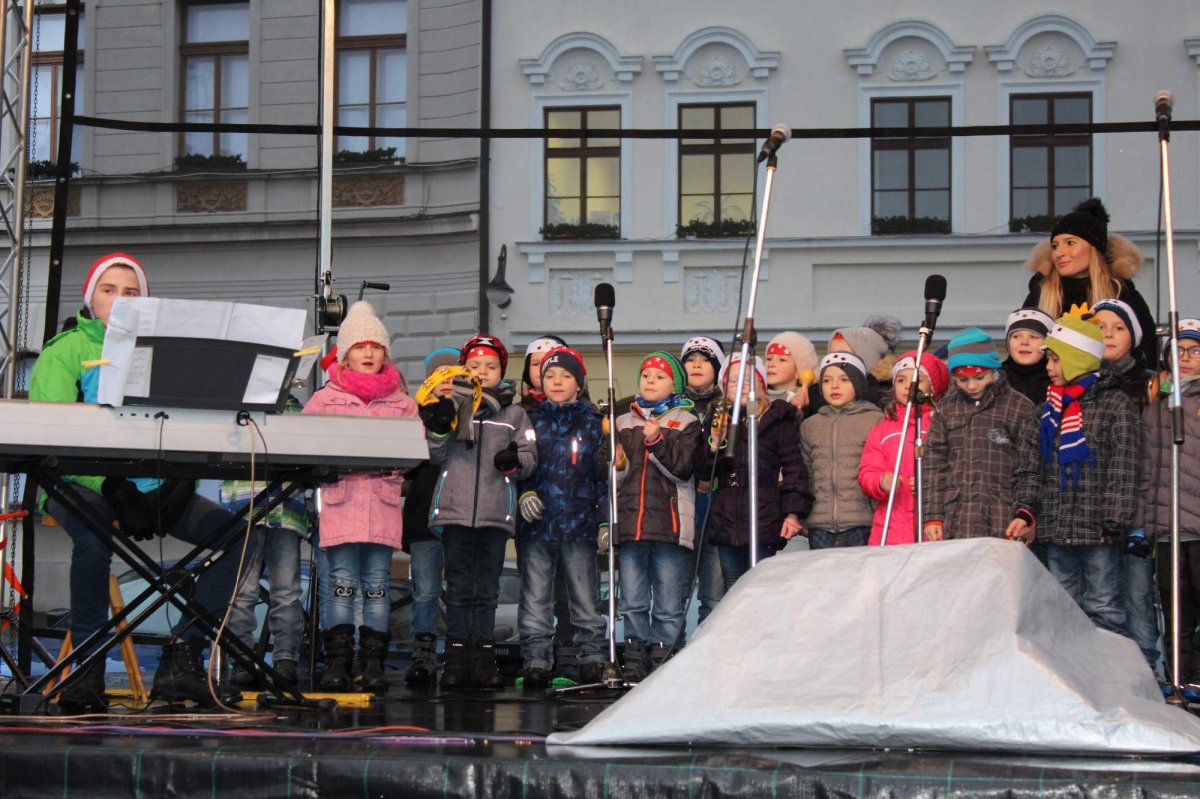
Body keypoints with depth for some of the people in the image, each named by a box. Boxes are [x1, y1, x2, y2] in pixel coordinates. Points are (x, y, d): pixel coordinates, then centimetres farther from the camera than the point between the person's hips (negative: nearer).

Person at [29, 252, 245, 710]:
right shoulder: (65, 352, 4)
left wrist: (179, 482, -16)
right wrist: (110, 485, -22)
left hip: (150, 488, 4)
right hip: (80, 484, -4)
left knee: (233, 532, -16)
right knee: (95, 534, -38)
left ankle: (181, 659, -15)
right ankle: (86, 668, -22)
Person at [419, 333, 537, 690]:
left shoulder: (514, 413, 11)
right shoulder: (452, 406, 9)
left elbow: (530, 457, 7)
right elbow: (436, 456, 5)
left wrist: (515, 460, -14)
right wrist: (437, 431, -13)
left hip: (496, 512, 1)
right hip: (456, 510, -1)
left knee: (487, 590, 6)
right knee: (459, 589, 3)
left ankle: (483, 659, 10)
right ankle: (456, 660, 6)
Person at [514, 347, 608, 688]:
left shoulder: (594, 423, 8)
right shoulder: (530, 422, 12)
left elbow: (605, 476, 7)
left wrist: (605, 520, -1)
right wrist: (524, 493, -5)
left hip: (579, 523, -1)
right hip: (537, 523, 2)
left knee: (585, 596, 1)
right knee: (535, 599, 1)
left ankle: (593, 657, 8)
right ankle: (536, 659, 5)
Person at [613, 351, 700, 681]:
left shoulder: (686, 422, 6)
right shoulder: (624, 422, 17)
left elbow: (683, 468, -8)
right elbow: (612, 477, 17)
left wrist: (658, 441, -19)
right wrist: (617, 465, -5)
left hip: (670, 523, -3)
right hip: (630, 520, 3)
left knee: (668, 604, -2)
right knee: (632, 602, 5)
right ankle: (634, 664, 9)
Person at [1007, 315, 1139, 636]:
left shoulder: (1116, 404, -2)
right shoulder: (1049, 408, 16)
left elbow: (1122, 471, -7)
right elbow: (1030, 467, 14)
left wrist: (1112, 524, -13)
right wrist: (1025, 512, -1)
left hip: (1097, 535, -6)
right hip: (1056, 534, 6)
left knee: (1103, 611, -5)